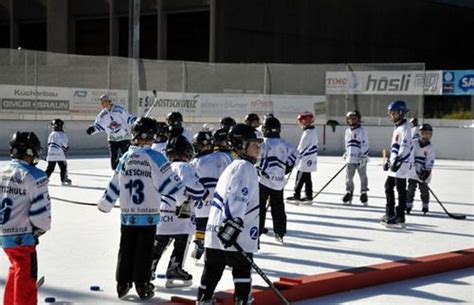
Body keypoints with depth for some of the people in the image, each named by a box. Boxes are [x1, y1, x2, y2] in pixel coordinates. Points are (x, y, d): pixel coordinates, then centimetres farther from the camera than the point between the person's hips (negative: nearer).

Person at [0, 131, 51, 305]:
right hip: (21, 237, -8)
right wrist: (42, 228, 1)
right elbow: (41, 210, -18)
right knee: (25, 277, 1)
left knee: (17, 268, 26)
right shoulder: (34, 176, -17)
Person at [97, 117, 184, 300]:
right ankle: (142, 287, 10)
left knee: (126, 250, 12)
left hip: (127, 215, 4)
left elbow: (115, 185, 9)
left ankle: (122, 285, 18)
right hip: (148, 215, -4)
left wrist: (105, 204, 23)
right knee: (144, 252, 4)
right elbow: (167, 184, -14)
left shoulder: (126, 158, 3)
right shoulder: (154, 157, -12)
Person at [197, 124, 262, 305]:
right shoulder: (244, 167, -10)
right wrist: (233, 223, -32)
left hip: (217, 231, 9)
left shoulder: (234, 166, 22)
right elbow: (237, 198, -24)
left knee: (213, 268, 11)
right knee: (242, 268, -2)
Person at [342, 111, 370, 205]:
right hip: (350, 159, 6)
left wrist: (363, 157, -17)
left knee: (363, 177, 3)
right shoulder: (347, 131, 13)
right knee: (349, 177, 6)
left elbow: (365, 145, -11)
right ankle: (349, 193, 16)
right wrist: (346, 154, 23)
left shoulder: (361, 131, -7)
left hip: (360, 159, -6)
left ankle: (364, 194, 11)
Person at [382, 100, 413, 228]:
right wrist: (389, 161, 24)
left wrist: (396, 161, -28)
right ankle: (390, 214, 26)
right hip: (395, 164, 10)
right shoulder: (397, 127, 17)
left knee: (401, 190, -6)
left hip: (401, 164, -10)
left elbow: (404, 146, -23)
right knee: (388, 187, 16)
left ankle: (399, 218, -4)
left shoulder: (404, 127, -14)